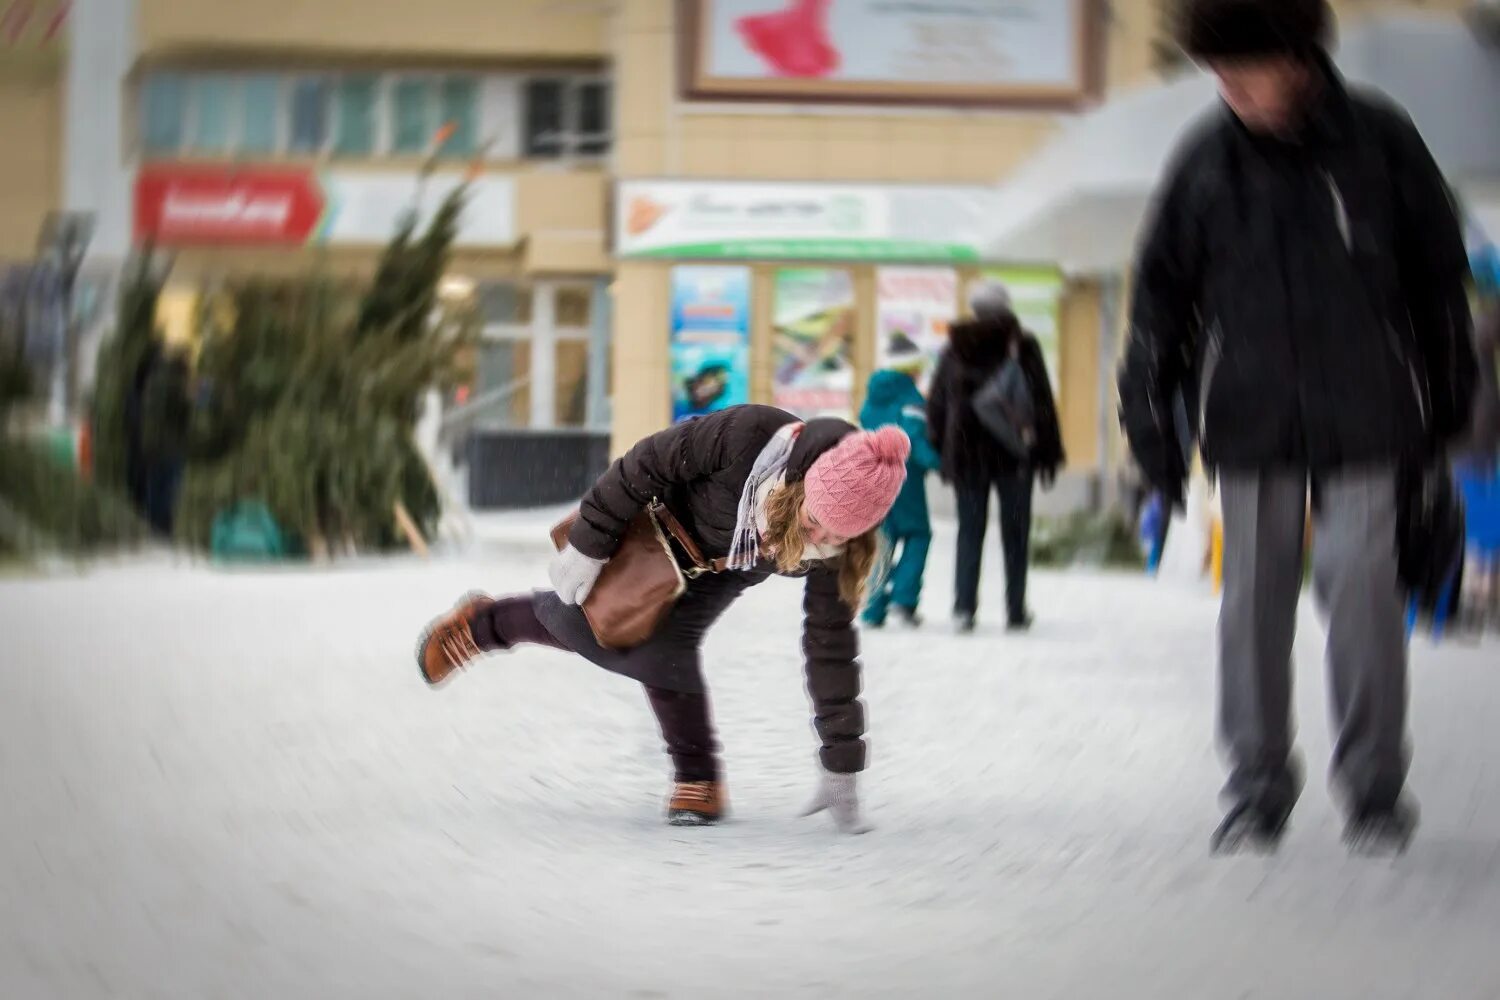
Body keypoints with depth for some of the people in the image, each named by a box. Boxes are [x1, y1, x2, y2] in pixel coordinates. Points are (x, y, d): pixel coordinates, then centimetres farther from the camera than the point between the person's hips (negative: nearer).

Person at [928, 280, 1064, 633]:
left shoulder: (954, 351, 5)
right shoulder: (1022, 347, -5)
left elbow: (936, 405, 9)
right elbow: (1042, 402, -5)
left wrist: (940, 452, 16)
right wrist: (1049, 453, 0)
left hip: (966, 454, 2)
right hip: (1014, 454, -2)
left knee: (969, 530, 6)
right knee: (1015, 531, 6)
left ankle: (964, 605, -9)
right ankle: (1016, 611, 8)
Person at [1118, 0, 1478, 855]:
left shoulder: (1379, 141, -1)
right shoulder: (1207, 162, 2)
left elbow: (1439, 271, 8)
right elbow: (1162, 293, 9)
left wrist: (1449, 395, 11)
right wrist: (1150, 418, 7)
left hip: (1364, 418, -2)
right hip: (1250, 421, 2)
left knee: (1360, 583, -8)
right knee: (1254, 600, 3)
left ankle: (1375, 788, 4)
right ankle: (1258, 789, 13)